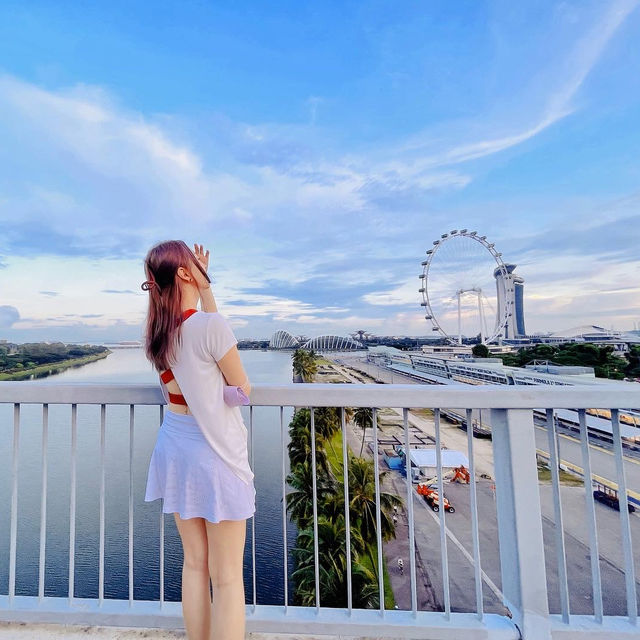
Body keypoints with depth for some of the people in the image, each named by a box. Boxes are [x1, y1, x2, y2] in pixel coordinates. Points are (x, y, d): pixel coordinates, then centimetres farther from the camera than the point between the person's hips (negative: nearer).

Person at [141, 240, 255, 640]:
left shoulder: (158, 328, 0)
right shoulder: (210, 325, -22)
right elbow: (243, 389, -11)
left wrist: (205, 286, 16)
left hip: (176, 448, 8)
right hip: (215, 452, -7)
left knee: (194, 564, 22)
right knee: (227, 577, 10)